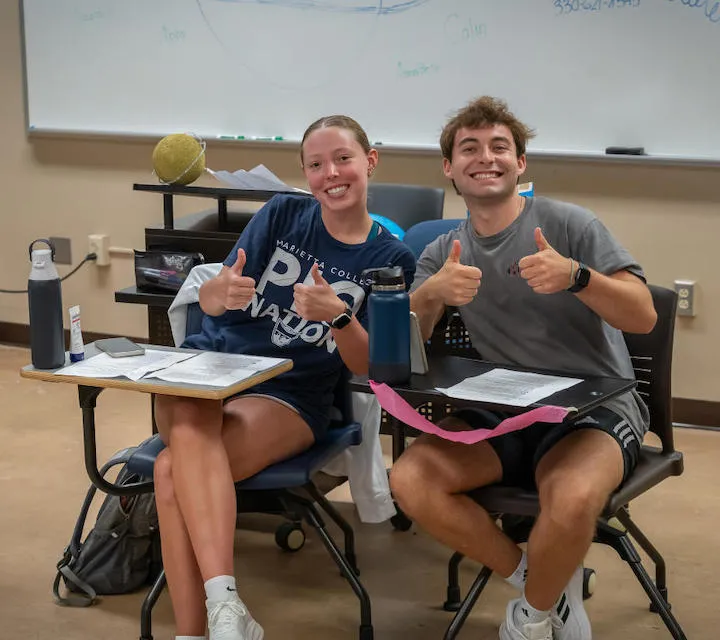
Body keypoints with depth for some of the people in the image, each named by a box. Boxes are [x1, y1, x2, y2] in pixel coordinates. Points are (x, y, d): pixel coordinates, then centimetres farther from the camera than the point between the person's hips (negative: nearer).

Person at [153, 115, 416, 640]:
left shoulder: (391, 259, 3)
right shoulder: (282, 214, 8)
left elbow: (371, 368, -2)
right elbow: (209, 300, 4)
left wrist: (338, 316, -23)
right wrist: (225, 290, -22)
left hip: (290, 395, -2)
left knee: (174, 469, -33)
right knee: (190, 430, -38)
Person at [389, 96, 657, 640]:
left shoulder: (570, 224, -4)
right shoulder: (445, 252, 10)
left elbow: (643, 317, -11)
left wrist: (576, 277, -30)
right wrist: (429, 295, -24)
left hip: (595, 407, -4)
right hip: (501, 413, 5)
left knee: (570, 498, -37)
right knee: (410, 480, -23)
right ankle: (548, 585, -2)